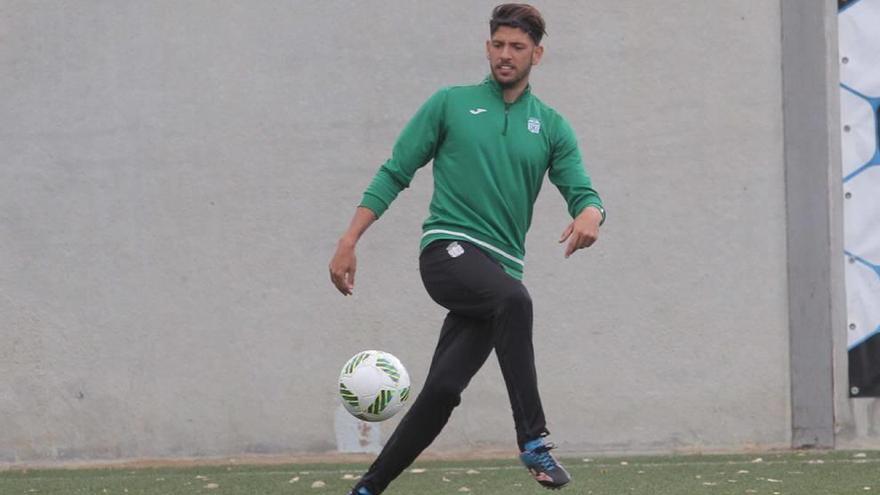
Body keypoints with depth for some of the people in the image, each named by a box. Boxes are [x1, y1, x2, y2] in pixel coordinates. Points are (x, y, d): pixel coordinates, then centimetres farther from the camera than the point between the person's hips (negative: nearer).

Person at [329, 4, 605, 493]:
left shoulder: (552, 126, 13)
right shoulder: (451, 104, 7)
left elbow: (582, 191, 6)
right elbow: (395, 173, 7)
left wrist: (590, 213, -20)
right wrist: (349, 242, 0)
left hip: (501, 267, 3)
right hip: (449, 250, -3)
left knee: (443, 390, -9)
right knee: (514, 299, -36)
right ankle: (533, 439, -36)